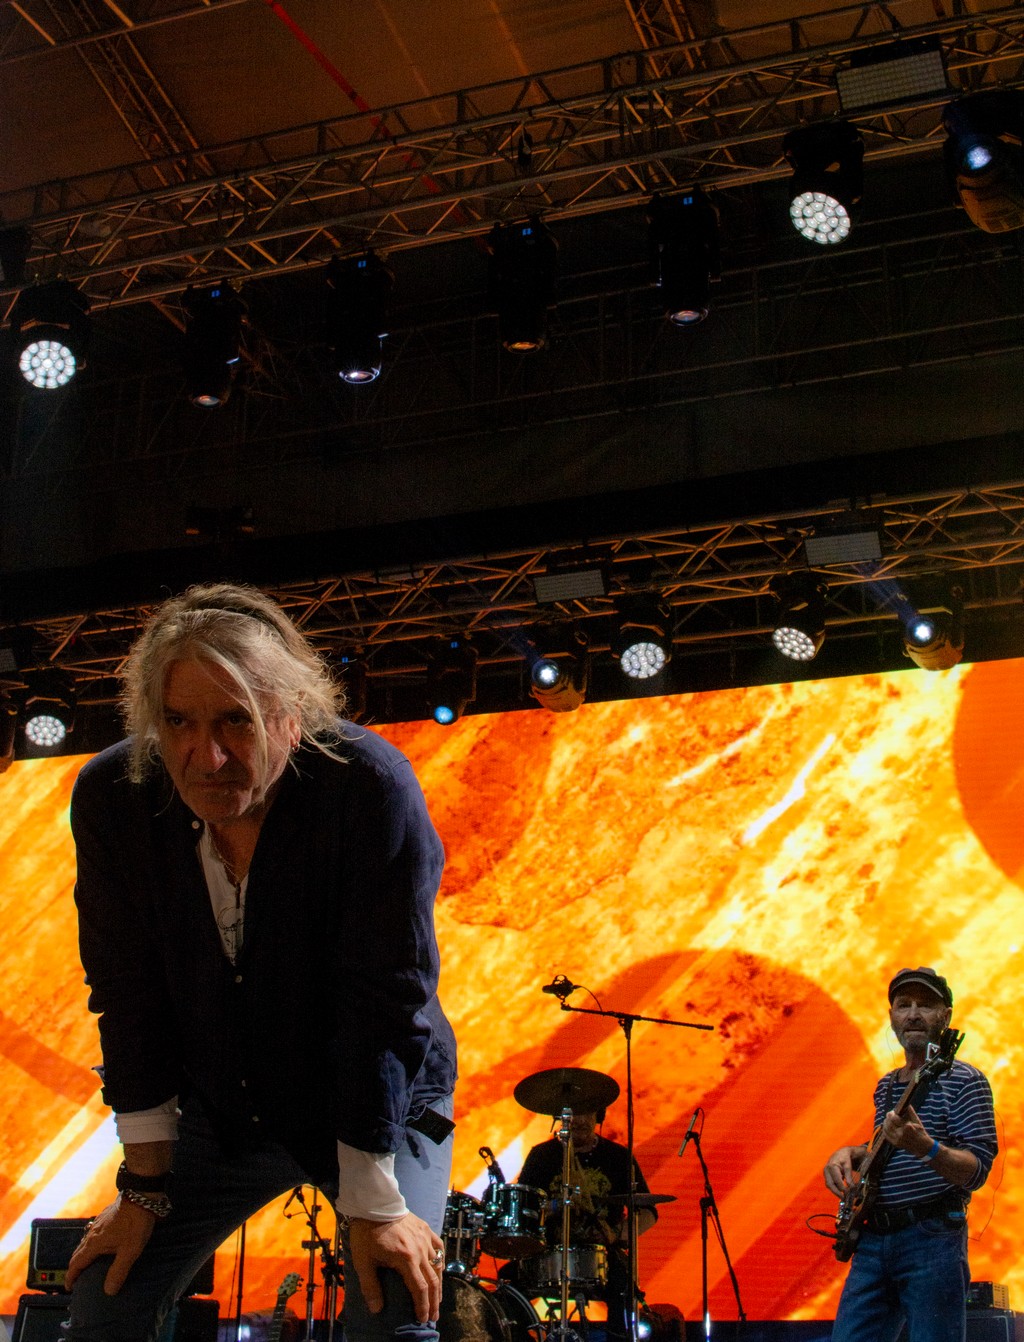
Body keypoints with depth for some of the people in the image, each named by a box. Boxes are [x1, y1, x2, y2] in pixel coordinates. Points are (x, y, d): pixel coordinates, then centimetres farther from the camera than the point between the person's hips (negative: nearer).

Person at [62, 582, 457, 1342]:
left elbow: (384, 1002, -26)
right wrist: (144, 1185, -7)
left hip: (380, 1105, -3)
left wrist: (373, 1204, -22)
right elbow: (128, 994, -11)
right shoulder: (111, 798, -17)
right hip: (220, 1111, 3)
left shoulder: (370, 785, -29)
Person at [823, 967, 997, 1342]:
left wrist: (925, 1148, -33)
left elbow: (977, 1170, -13)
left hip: (932, 1240, -6)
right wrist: (850, 1154, 8)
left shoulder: (963, 1081, -5)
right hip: (872, 1240, 7)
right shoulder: (885, 1086, 17)